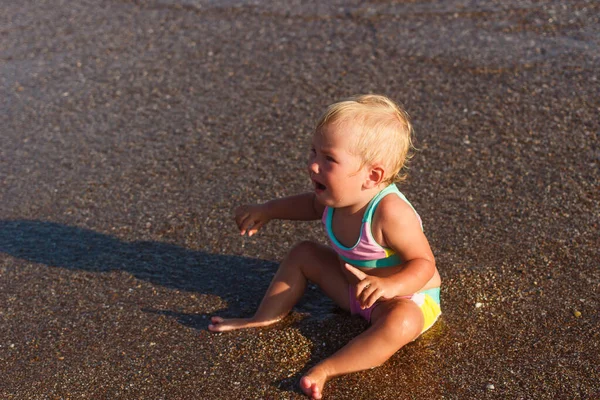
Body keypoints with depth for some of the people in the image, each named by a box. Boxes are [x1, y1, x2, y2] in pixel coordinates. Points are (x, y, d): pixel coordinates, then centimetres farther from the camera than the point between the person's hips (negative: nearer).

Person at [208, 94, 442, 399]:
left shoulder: (390, 211, -36)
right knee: (303, 254, 9)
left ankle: (327, 369, -39)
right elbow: (312, 205, 12)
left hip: (407, 298, -7)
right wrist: (267, 211, 3)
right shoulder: (338, 195, -14)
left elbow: (423, 263, -29)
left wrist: (390, 285, -48)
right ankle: (264, 319, 11)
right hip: (357, 286, 8)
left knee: (401, 324, -40)